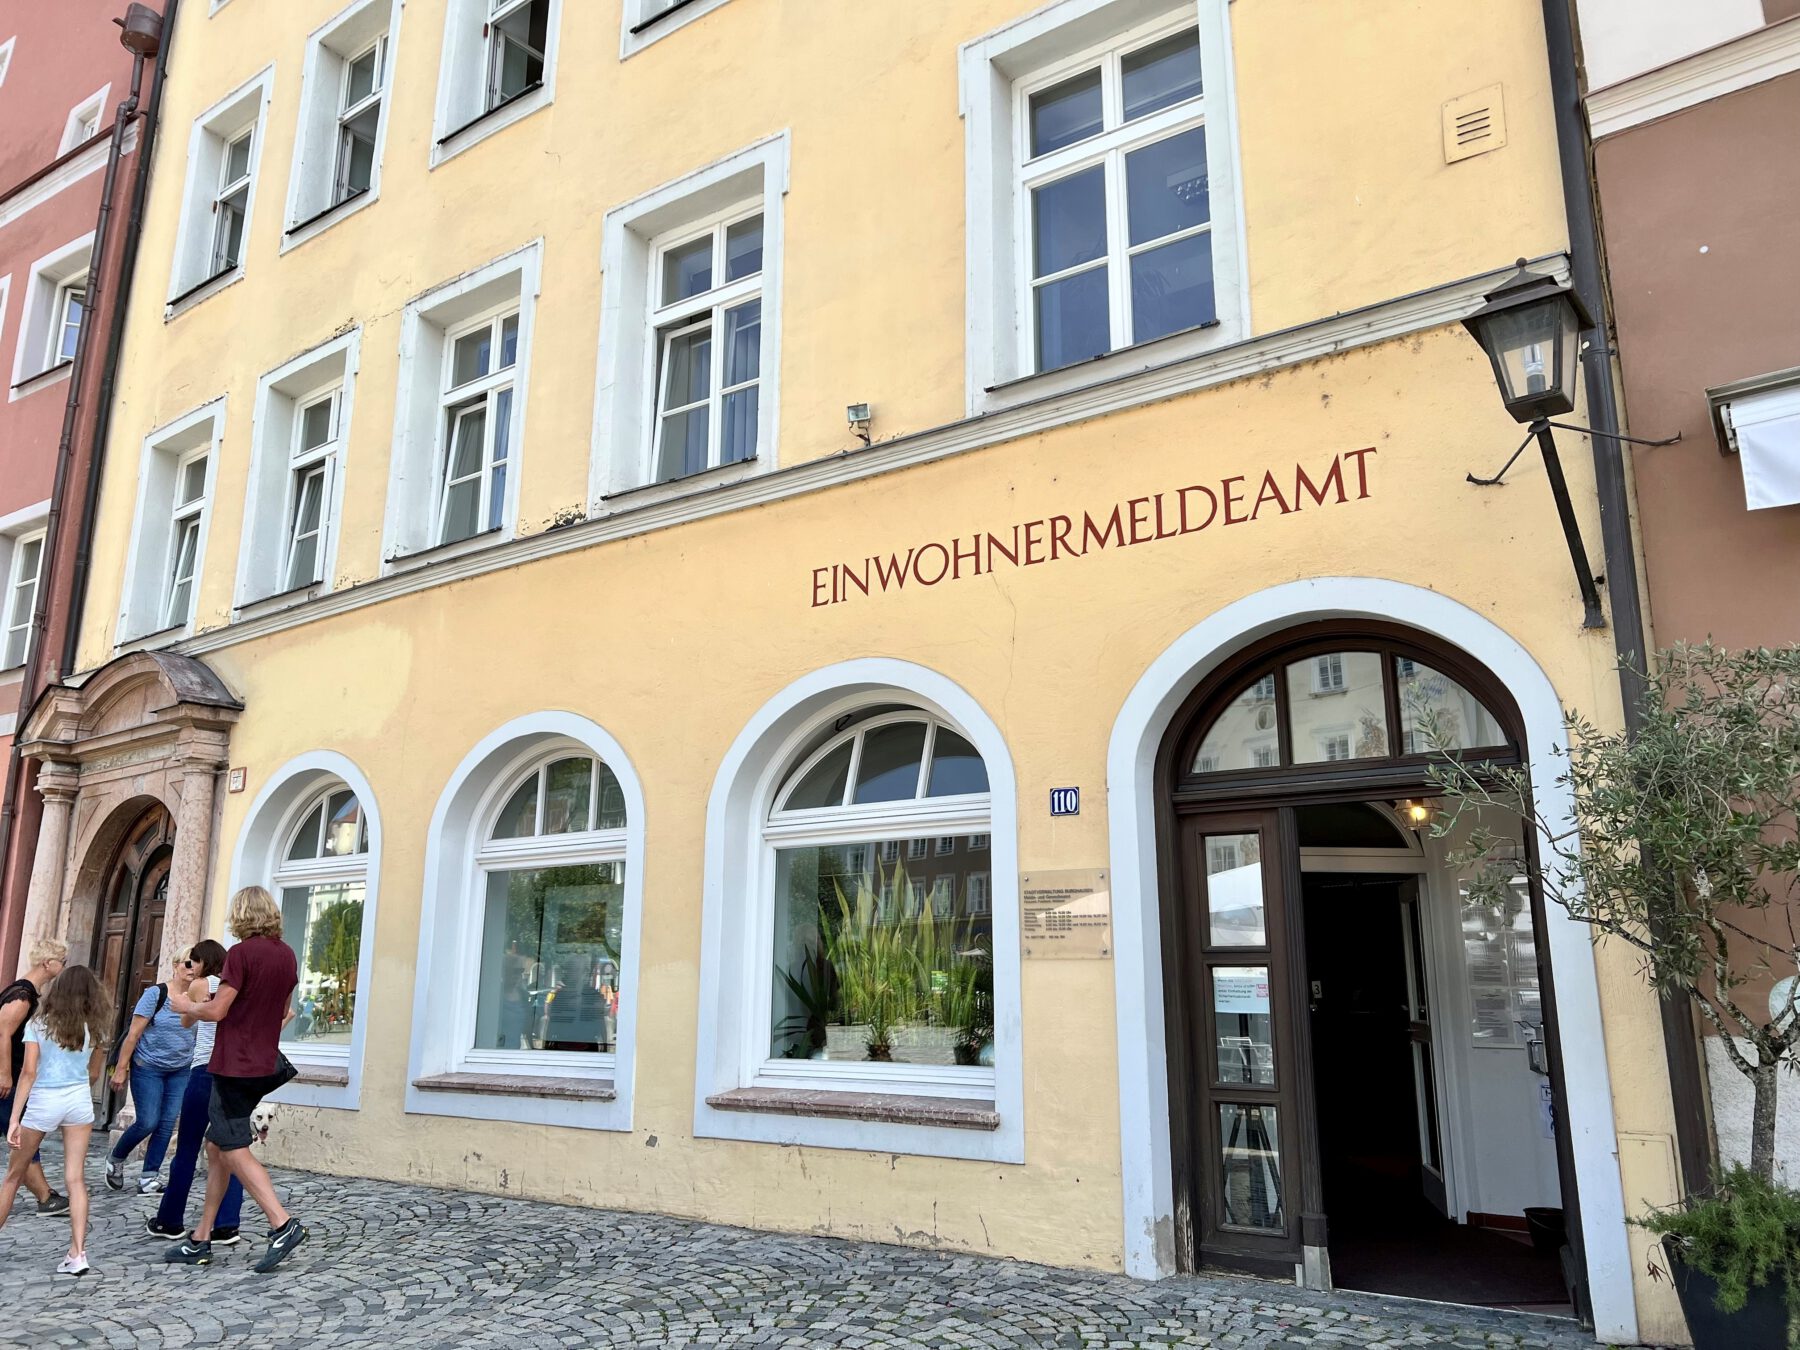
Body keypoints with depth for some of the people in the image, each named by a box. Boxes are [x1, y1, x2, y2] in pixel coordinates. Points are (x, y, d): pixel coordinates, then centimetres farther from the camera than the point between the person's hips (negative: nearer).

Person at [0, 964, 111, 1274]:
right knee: (75, 1178, 2)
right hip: (79, 1101, 2)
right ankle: (77, 1253, -4)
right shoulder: (93, 1027, 4)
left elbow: (28, 1072, -10)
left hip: (43, 1102, -2)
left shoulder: (39, 1024, -3)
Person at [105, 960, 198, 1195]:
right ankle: (115, 1160, 24)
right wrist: (121, 1068, -10)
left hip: (180, 1072, 4)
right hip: (148, 1067, -4)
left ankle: (149, 1178, 10)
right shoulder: (156, 994, -10)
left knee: (167, 1124, 1)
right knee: (148, 1122, -4)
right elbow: (134, 1033, -9)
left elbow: (201, 1037, 8)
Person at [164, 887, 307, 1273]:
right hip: (264, 1065, 8)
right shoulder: (287, 954, 9)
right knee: (216, 1147, 16)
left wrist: (186, 1005, 4)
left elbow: (216, 1011, -15)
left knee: (235, 1151, -4)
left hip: (234, 1067, -8)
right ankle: (200, 1240, 21)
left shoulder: (242, 953, -15)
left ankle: (283, 1225, -12)